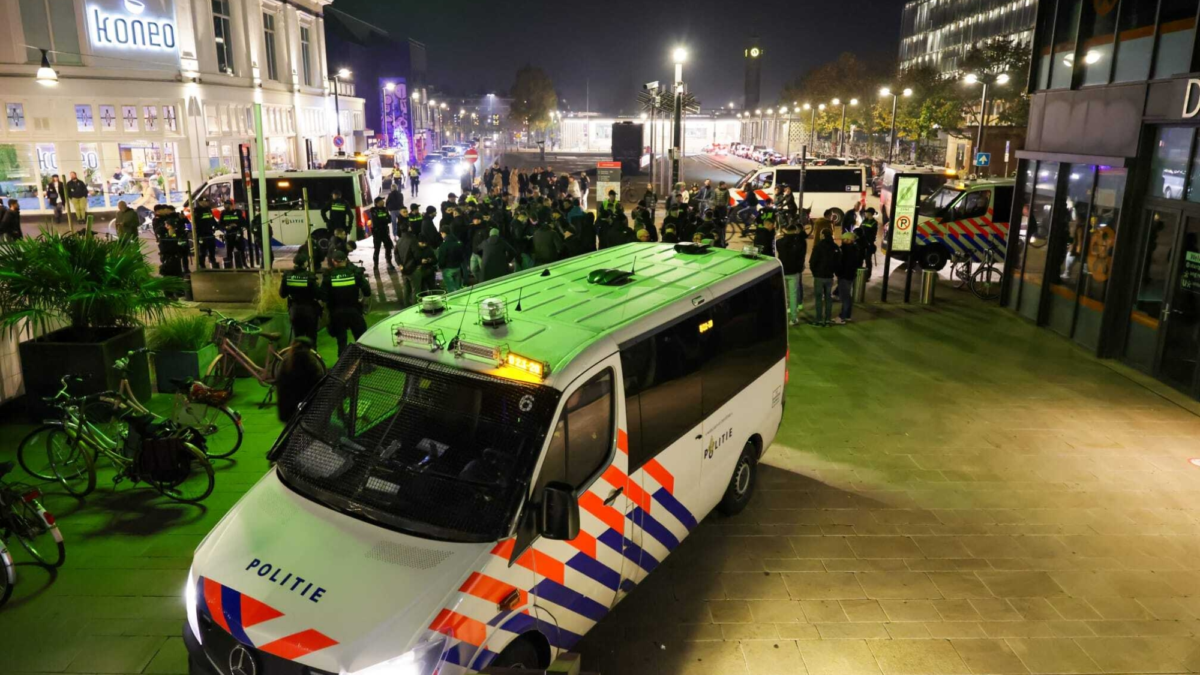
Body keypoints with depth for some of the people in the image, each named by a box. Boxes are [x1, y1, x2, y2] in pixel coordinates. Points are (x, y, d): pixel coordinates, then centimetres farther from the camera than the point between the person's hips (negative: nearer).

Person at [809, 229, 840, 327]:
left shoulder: (818, 246, -14)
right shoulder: (835, 247, 2)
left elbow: (813, 261, -14)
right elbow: (838, 261, 5)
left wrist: (814, 271, 3)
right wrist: (834, 271, 14)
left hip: (819, 275, -5)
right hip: (830, 275, 5)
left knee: (818, 297, 2)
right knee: (828, 297, 11)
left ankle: (819, 319, 2)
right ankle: (828, 319, 13)